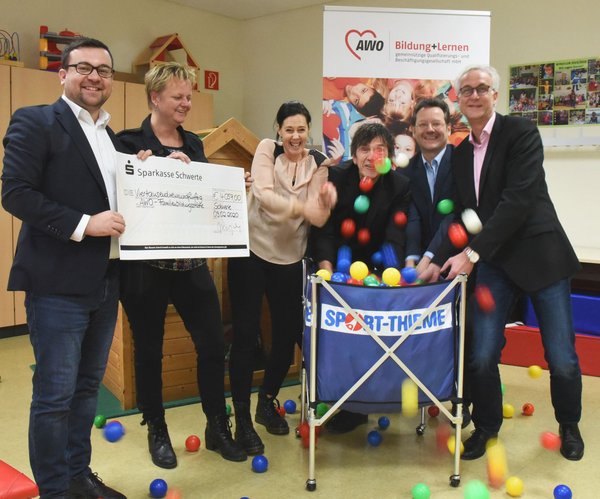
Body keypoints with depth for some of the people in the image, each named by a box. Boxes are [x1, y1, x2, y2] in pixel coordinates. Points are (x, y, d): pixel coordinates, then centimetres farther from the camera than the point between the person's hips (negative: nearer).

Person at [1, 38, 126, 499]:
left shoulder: (112, 137, 16)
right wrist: (83, 224, -20)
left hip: (104, 282, 7)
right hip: (58, 283, -7)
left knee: (87, 387, 16)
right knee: (54, 394, 2)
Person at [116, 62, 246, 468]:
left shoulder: (194, 144, 12)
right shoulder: (131, 141, -6)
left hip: (190, 260, 5)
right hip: (145, 263, -4)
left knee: (213, 344, 5)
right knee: (149, 350, 9)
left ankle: (218, 427, 23)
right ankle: (157, 431, 27)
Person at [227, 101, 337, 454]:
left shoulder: (317, 163, 1)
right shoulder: (267, 149, -4)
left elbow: (318, 218, -8)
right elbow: (262, 194, -21)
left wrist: (326, 201, -29)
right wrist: (301, 206, -34)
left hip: (289, 258, 3)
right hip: (251, 251, -3)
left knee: (288, 334, 8)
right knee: (246, 336, -3)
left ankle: (267, 401, 32)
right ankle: (243, 420, 8)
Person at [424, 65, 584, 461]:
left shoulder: (521, 132, -8)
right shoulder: (460, 150, 10)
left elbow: (518, 199, -18)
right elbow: (461, 212, 8)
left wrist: (473, 253, -22)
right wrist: (439, 260, -6)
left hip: (540, 254, -4)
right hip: (494, 262, 4)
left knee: (562, 358, 3)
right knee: (481, 355, -2)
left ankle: (569, 425, 31)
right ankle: (486, 426, 23)